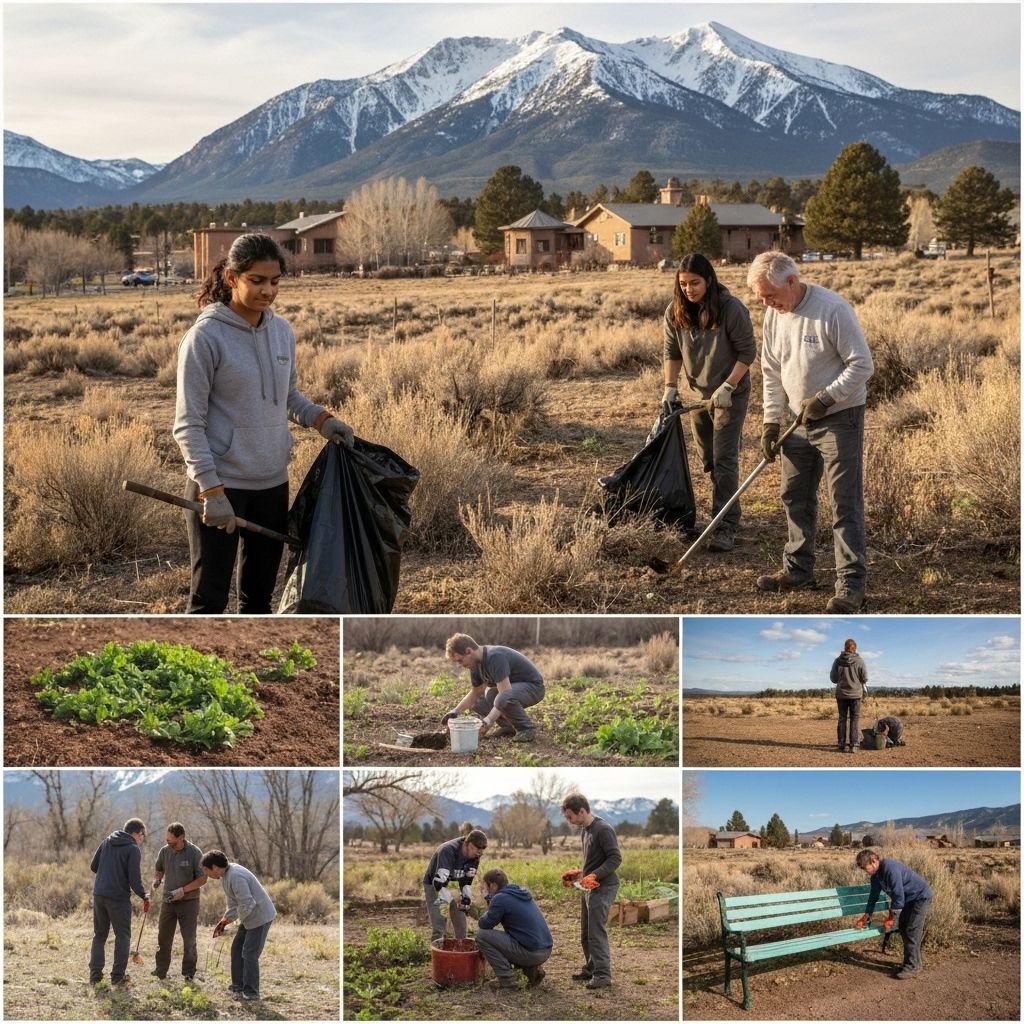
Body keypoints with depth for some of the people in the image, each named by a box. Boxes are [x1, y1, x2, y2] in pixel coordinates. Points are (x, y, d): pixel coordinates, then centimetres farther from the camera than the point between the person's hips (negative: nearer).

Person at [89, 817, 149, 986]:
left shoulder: (107, 841, 9)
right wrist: (144, 896, 3)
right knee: (123, 936, 6)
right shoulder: (133, 849, -9)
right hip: (119, 897, -5)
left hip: (99, 895, 6)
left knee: (99, 935, 14)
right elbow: (134, 879, -13)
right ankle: (117, 976, 3)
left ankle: (95, 975, 10)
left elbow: (93, 866, 13)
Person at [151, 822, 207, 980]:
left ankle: (188, 972, 11)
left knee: (189, 939, 1)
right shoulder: (164, 850, -1)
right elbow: (158, 869, 17)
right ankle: (161, 971, 19)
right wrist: (156, 879, -6)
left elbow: (202, 879, -10)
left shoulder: (194, 853, -12)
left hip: (188, 902, -4)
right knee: (163, 937, 7)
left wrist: (183, 890, -19)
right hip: (168, 901, 4)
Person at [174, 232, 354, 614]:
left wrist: (320, 419, 1)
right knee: (210, 596, -1)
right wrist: (210, 490, -20)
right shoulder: (205, 336, -14)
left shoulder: (281, 331, 5)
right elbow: (188, 424, -14)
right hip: (220, 484, -6)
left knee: (259, 592, 16)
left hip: (272, 483, 6)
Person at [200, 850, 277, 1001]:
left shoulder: (236, 877, -28)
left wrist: (229, 919, -15)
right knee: (237, 948, 16)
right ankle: (239, 984, 25)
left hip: (260, 916, -11)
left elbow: (247, 904, -30)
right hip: (250, 916, 11)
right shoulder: (226, 874, 4)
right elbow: (233, 902, 13)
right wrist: (224, 921, 2)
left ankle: (251, 991, -1)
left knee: (249, 953, -8)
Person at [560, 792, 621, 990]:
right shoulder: (586, 831, 14)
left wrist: (593, 876, -26)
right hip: (588, 887, 10)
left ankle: (603, 975, -6)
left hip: (602, 888, -10)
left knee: (596, 932, -10)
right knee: (586, 933, 15)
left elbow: (615, 858, -20)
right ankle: (590, 968, 25)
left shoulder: (603, 829, -16)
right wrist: (578, 874, 12)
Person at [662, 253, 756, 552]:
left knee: (724, 460, -10)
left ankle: (726, 527, -9)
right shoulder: (675, 311, -5)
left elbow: (747, 352, -14)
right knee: (708, 460, 16)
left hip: (730, 395, -6)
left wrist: (728, 387, -19)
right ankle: (725, 507, 33)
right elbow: (672, 351, 6)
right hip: (698, 394, 6)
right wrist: (671, 386, -4)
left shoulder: (731, 309, -20)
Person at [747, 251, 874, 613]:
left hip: (839, 418, -7)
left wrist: (825, 398, -23)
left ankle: (852, 584, -5)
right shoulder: (774, 315, 2)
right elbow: (771, 372, 10)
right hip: (799, 420, 7)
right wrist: (771, 420, 4)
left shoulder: (833, 309, -20)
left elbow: (862, 364, -18)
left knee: (845, 504, -7)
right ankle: (798, 569, 29)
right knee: (795, 498, 15)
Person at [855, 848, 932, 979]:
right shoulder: (876, 874, 1)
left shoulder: (890, 868, -29)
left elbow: (898, 895, -26)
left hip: (921, 897, -9)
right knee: (903, 928, 9)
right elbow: (873, 895, 14)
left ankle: (911, 966, -7)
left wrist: (890, 917, -14)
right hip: (909, 899, 9)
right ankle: (916, 961, 18)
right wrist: (866, 916, 15)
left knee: (912, 931, -11)